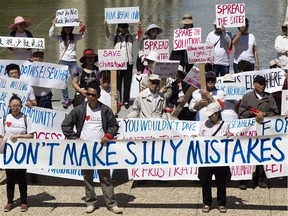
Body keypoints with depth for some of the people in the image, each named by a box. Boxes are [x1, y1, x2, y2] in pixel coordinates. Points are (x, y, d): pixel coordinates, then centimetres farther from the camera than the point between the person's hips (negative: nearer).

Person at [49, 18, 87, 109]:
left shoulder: (74, 37, 10)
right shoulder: (59, 38, 6)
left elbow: (84, 35, 1)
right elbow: (51, 35, -8)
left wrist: (83, 27, -16)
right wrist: (53, 25, -19)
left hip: (73, 61, 1)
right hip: (63, 61, -1)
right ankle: (66, 99, 4)